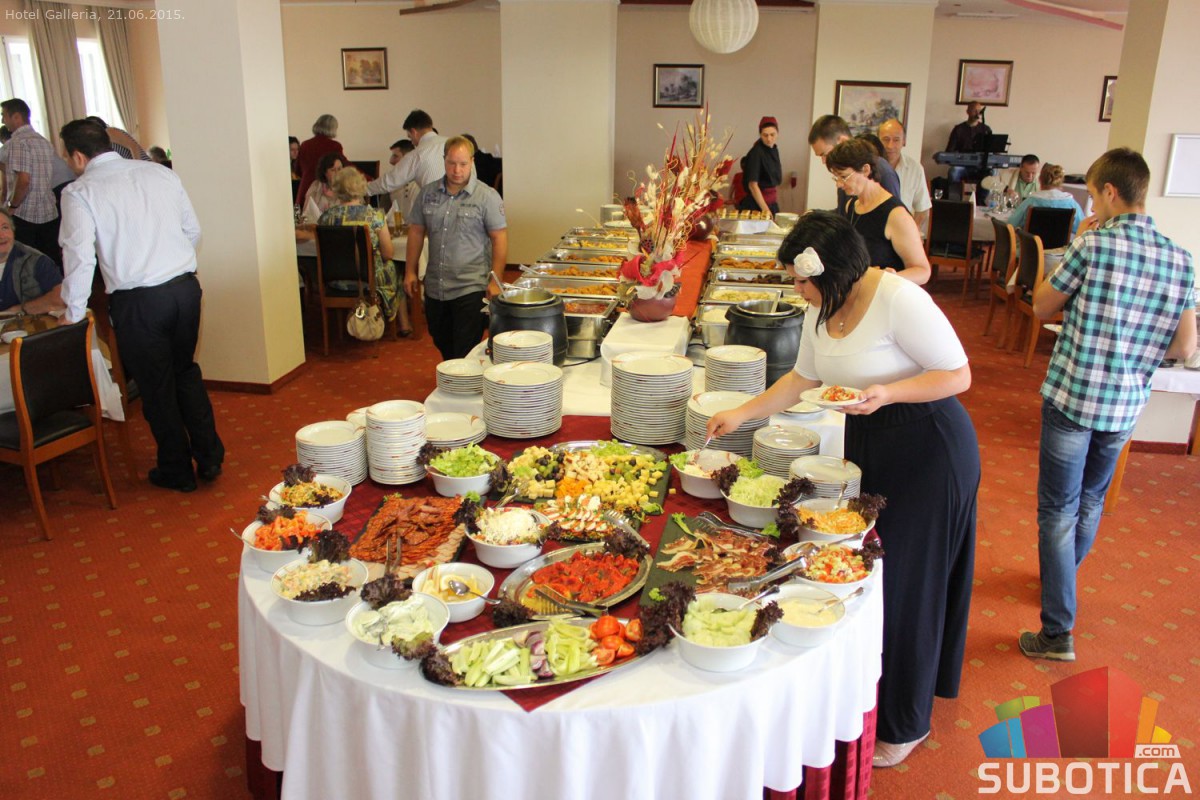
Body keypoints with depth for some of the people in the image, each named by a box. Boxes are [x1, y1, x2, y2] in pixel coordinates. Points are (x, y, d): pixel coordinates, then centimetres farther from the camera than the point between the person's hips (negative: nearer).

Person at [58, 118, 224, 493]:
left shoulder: (79, 192, -6)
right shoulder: (160, 173, 7)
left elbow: (80, 257, -10)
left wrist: (73, 315, 0)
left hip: (136, 301, -4)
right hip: (186, 287, 5)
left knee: (156, 387, 11)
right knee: (186, 372, 22)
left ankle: (177, 472, 25)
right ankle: (209, 458, 26)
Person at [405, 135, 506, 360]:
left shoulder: (487, 196, -6)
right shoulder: (428, 193, 6)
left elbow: (499, 239, -7)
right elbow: (416, 231, 13)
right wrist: (410, 271, 9)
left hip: (471, 289, -5)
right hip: (434, 288, 5)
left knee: (467, 354, -2)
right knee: (443, 346, 16)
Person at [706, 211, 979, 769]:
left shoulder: (899, 301, -24)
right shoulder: (821, 309, 2)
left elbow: (959, 374, -18)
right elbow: (803, 378, 14)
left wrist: (887, 392, -31)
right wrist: (741, 414, 10)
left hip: (929, 450, -8)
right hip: (866, 444, 8)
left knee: (906, 584, 2)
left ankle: (905, 723, 22)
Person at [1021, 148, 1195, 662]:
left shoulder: (1094, 245, -15)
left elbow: (1041, 308, -3)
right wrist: (1136, 352, 14)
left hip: (1072, 395, -5)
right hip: (1127, 405, 6)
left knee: (1059, 510, 2)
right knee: (1091, 500, 24)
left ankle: (1058, 632, 3)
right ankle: (1062, 581, 47)